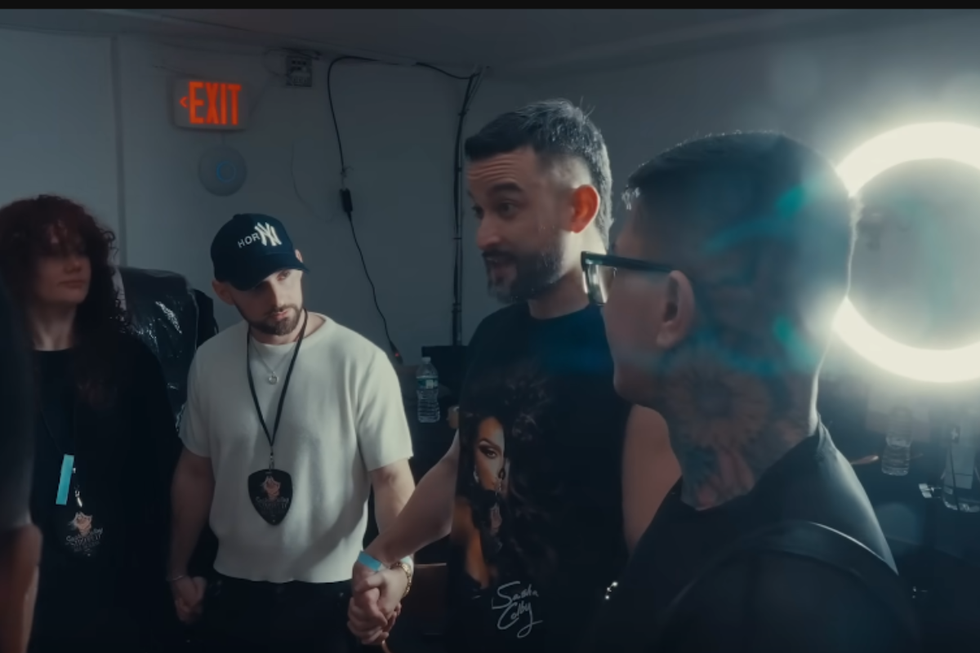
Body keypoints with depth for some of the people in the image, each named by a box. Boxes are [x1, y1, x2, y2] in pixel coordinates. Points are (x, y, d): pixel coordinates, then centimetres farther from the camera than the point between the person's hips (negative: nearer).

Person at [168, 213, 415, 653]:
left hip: (327, 594, -3)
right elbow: (196, 471, 8)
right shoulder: (209, 362, -2)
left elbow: (391, 477, -14)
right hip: (232, 589, 4)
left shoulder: (361, 362, -17)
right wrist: (178, 571, 13)